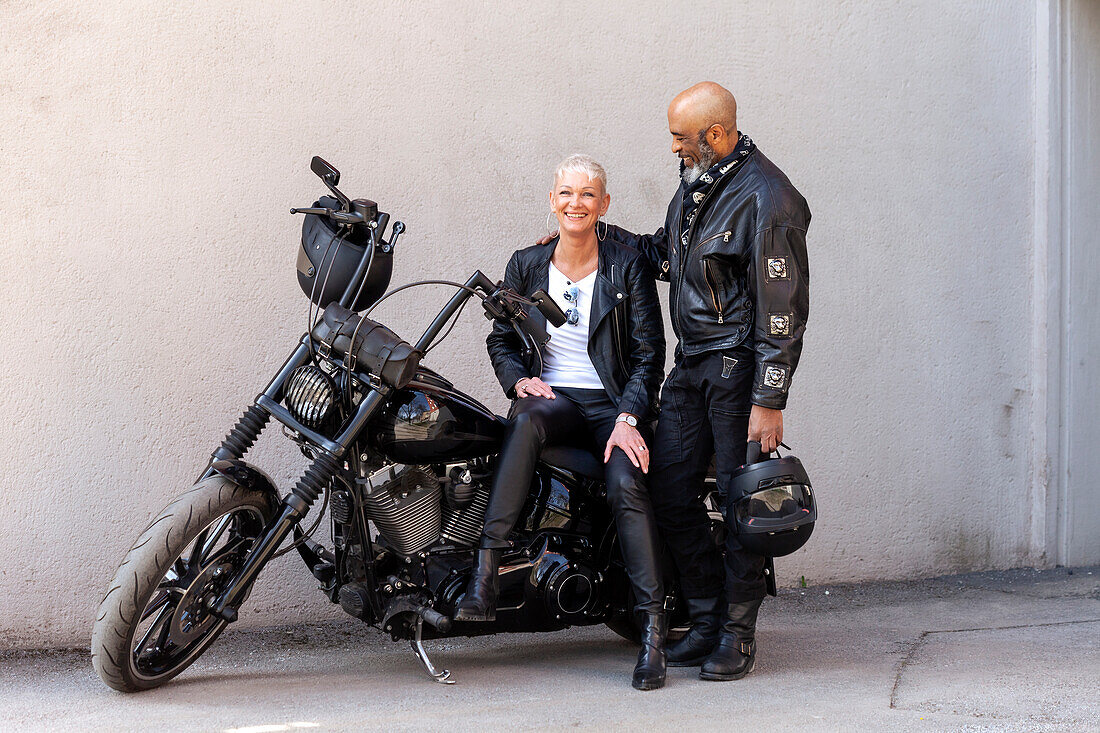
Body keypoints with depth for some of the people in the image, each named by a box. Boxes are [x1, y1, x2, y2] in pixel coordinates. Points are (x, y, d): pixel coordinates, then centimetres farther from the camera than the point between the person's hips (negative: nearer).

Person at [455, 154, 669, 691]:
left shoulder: (628, 269, 2)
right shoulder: (526, 266, 9)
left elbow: (649, 353, -2)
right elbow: (500, 339, 17)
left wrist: (628, 418, -16)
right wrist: (519, 380, -4)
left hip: (612, 403, -1)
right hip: (550, 396, 1)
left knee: (626, 485, -30)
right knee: (526, 420, -36)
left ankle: (653, 631, -31)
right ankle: (484, 576, -44)